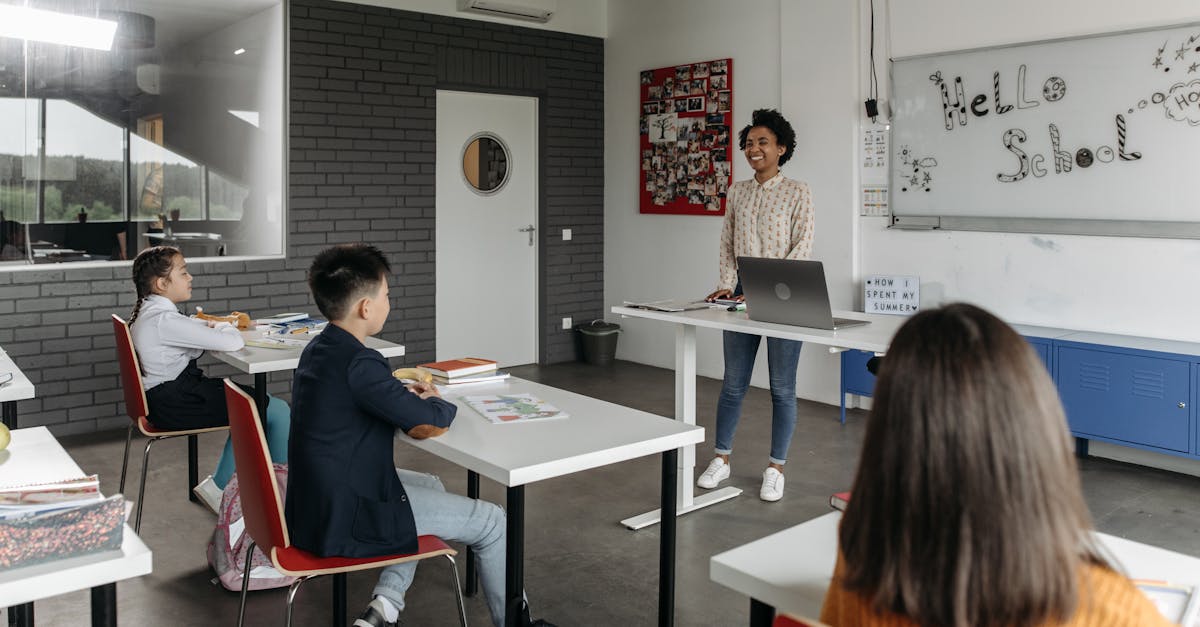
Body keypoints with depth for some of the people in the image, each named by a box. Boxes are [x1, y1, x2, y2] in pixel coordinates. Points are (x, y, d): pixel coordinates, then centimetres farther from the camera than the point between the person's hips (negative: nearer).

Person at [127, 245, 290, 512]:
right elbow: (233, 342, -23)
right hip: (177, 405, -11)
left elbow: (190, 327, 25)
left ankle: (218, 486, 20)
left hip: (167, 397, 11)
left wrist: (217, 324, 6)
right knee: (279, 412, -8)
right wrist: (225, 326, -1)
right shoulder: (164, 320, -22)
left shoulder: (148, 311, 9)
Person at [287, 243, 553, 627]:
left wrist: (407, 395, 4)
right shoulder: (357, 363, -24)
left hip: (320, 499, 10)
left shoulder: (318, 350, 5)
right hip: (347, 517, -10)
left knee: (432, 485, 30)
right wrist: (436, 403, 3)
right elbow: (428, 420, -19)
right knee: (490, 521, 1)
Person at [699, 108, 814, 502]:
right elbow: (727, 243, 12)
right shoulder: (737, 192, 10)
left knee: (782, 387, 4)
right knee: (733, 383, 10)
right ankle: (721, 459, 22)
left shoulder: (797, 193, -4)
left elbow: (802, 249, -11)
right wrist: (727, 284, -3)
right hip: (742, 293, 4)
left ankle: (776, 468, 16)